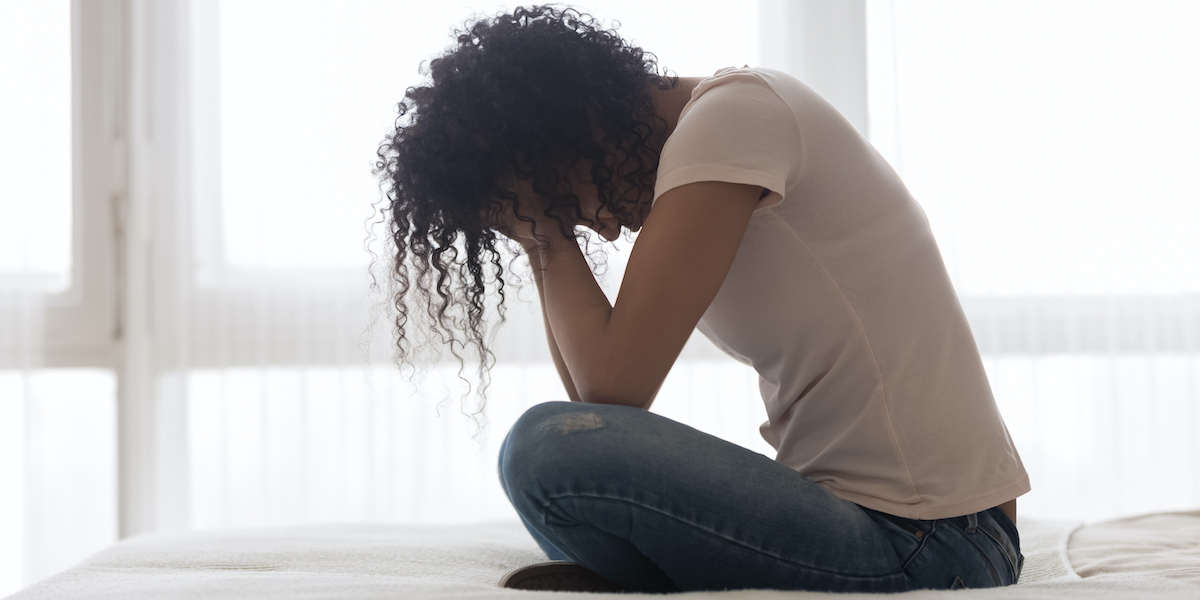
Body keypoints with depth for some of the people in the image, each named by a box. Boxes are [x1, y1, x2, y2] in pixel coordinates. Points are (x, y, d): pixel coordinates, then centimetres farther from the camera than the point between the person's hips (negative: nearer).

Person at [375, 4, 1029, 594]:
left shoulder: (734, 112, -14)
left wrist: (547, 227, -7)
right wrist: (542, 245, 4)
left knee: (549, 449, -25)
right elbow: (601, 405, 10)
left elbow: (613, 387, -21)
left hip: (921, 547, -10)